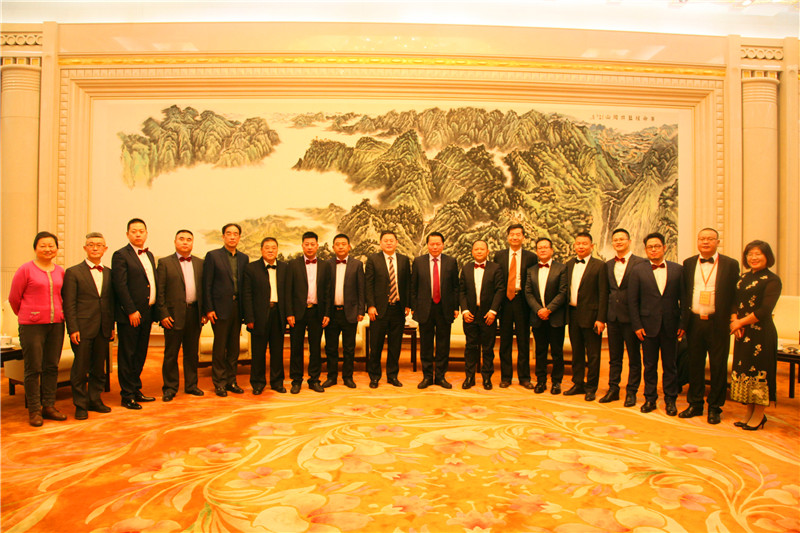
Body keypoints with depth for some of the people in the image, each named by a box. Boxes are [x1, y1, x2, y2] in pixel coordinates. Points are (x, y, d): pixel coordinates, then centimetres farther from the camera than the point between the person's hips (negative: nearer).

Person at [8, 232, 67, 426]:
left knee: (52, 367, 8)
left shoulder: (61, 272, 8)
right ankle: (34, 410, 10)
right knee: (33, 368, 0)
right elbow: (14, 298, 2)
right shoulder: (26, 270, -4)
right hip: (31, 325, -4)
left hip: (56, 324, 4)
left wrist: (58, 314, 13)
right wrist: (25, 315, 12)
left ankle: (49, 406, 19)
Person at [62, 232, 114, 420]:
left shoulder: (109, 273, 11)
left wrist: (112, 326, 9)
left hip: (103, 330, 4)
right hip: (82, 329, -4)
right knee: (80, 369, 3)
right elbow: (68, 304, -5)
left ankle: (95, 400, 24)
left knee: (99, 368, 11)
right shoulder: (73, 272, -1)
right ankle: (80, 405, 14)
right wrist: (73, 329, -12)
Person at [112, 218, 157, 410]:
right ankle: (127, 396, 11)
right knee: (127, 356, 2)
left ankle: (135, 390, 26)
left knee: (140, 354, 15)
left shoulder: (149, 255, 15)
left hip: (147, 314, 7)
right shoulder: (121, 255, -7)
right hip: (129, 315, -7)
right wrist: (131, 311, -17)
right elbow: (120, 286, -14)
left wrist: (155, 310, 9)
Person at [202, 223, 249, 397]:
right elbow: (206, 285, -4)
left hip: (237, 308, 4)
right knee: (219, 347, 2)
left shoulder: (244, 258, 11)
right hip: (220, 308, -4)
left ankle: (231, 381, 20)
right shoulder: (213, 256, -1)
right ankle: (219, 383, 12)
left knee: (234, 347, 10)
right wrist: (208, 309, -10)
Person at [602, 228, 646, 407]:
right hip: (613, 317, 5)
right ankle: (613, 389, 22)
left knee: (634, 357, 6)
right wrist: (603, 315, 7)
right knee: (614, 357, 13)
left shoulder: (641, 263, -6)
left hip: (631, 316, -4)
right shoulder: (608, 265, 10)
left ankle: (631, 392, 17)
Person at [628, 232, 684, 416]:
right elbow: (632, 300, 0)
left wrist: (683, 324, -2)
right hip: (648, 325, 0)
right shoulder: (638, 270, 1)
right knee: (650, 365, 8)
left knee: (670, 365, 9)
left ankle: (670, 400, 21)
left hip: (670, 326, 1)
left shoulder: (677, 269, 3)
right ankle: (650, 399, 20)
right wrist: (637, 325, -5)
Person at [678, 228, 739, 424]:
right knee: (695, 365, 11)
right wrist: (682, 322, 5)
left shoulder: (730, 264, 1)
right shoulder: (688, 264, 8)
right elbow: (684, 294, 9)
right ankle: (695, 404, 23)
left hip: (718, 323, -2)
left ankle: (715, 408, 18)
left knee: (718, 367, 5)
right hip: (694, 322, 2)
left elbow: (735, 295, 0)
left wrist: (734, 318, -11)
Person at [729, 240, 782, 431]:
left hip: (761, 333, -6)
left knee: (759, 371, 0)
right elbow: (734, 302, 9)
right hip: (742, 332, 7)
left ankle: (759, 415, 12)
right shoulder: (743, 278, 12)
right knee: (744, 370, 10)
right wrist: (734, 321, -8)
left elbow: (765, 311, -16)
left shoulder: (772, 280, -8)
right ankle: (749, 412, 22)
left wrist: (741, 322, -10)